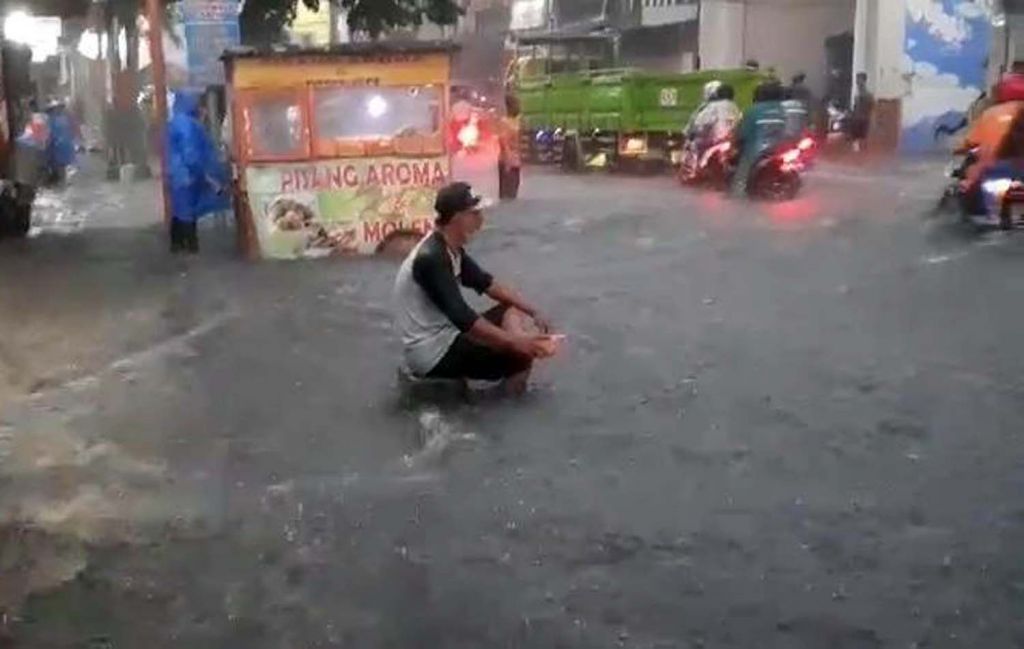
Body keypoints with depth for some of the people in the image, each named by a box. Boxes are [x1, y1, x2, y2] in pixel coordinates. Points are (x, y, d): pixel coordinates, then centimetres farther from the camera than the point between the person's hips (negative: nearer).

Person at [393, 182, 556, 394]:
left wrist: (531, 312, 8)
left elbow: (487, 283, 15)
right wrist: (516, 343, -27)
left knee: (512, 313, 10)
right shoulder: (431, 258, -25)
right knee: (521, 353, -15)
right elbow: (463, 318, -30)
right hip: (432, 354, -10)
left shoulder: (451, 249, 6)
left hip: (444, 336, 10)